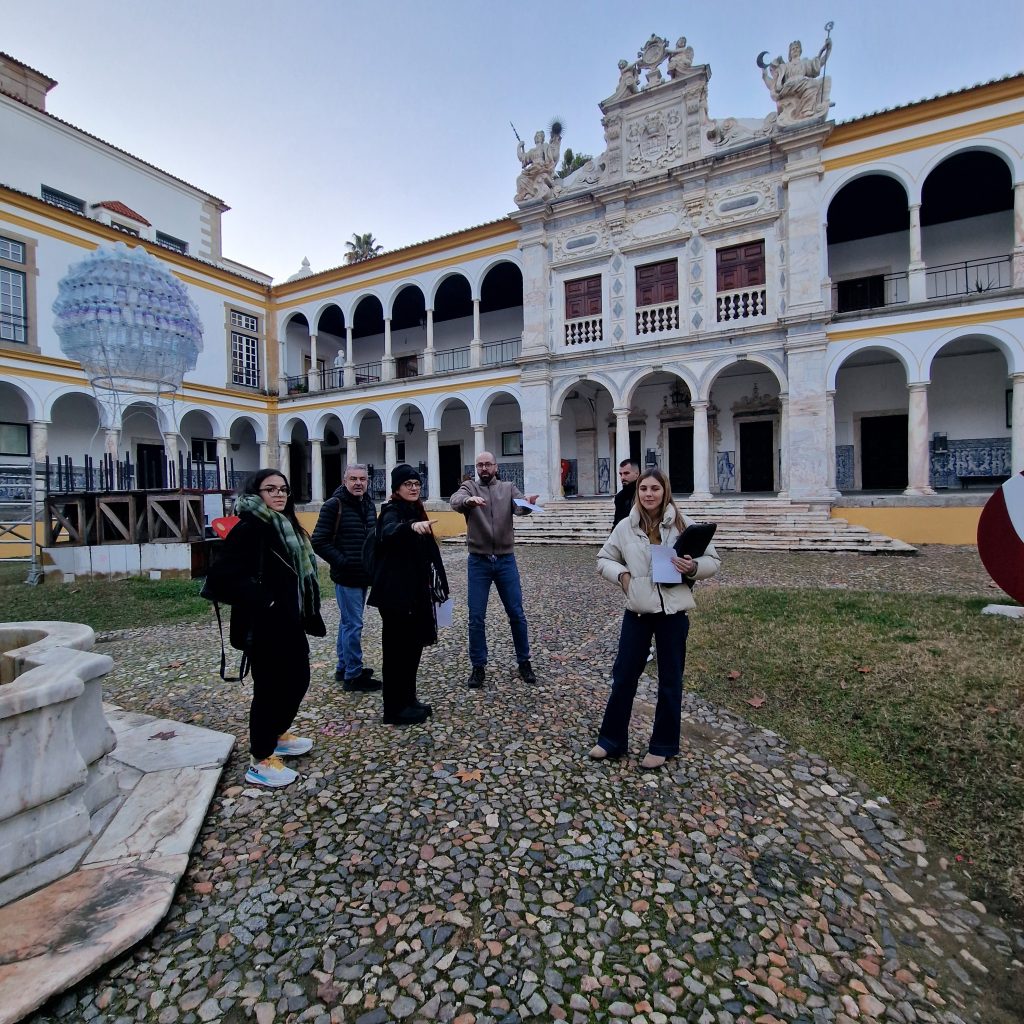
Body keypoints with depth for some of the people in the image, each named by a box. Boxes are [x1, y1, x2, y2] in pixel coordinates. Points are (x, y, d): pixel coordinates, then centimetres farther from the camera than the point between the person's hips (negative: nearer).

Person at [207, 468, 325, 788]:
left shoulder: (285, 525, 12)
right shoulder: (249, 527, -15)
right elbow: (223, 572, -24)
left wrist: (306, 612, 13)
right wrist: (261, 602, -23)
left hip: (290, 621, 9)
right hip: (265, 626, -9)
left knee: (298, 678, 19)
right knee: (270, 688, 2)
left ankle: (278, 735, 40)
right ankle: (260, 761, 18)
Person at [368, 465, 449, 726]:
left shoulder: (415, 511, 13)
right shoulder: (392, 512, -12)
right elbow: (389, 531, -38)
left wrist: (434, 587, 19)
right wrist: (412, 525, -58)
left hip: (415, 592, 9)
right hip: (395, 594, -9)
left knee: (412, 646, 15)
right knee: (398, 649, 0)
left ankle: (408, 701, 29)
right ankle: (395, 710, 13)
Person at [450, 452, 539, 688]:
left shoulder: (508, 488, 5)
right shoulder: (469, 487, 1)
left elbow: (519, 507, -13)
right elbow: (455, 502, -21)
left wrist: (528, 505, -38)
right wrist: (468, 501, -45)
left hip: (505, 560, 1)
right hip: (478, 562, -1)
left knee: (516, 613, 8)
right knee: (476, 617, 4)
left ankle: (524, 661, 24)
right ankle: (478, 666, 19)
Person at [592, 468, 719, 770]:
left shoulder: (682, 524, -6)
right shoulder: (626, 526, 0)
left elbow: (713, 560, 0)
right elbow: (604, 559, 10)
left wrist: (693, 567, -21)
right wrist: (621, 574, -9)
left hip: (673, 612, -1)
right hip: (637, 611, 2)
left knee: (670, 680, 13)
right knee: (623, 676, 10)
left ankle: (663, 745, 31)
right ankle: (611, 740, 28)